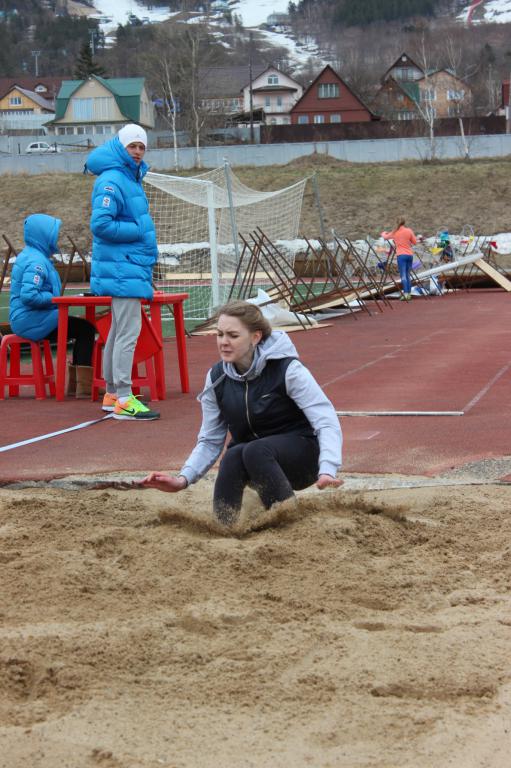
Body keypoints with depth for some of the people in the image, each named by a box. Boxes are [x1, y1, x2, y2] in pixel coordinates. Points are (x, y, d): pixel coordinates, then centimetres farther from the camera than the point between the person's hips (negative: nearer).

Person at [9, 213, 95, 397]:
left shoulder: (29, 256, 16)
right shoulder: (36, 261, -18)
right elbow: (28, 295, -30)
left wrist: (57, 299, 11)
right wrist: (56, 299, -17)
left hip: (27, 320, 11)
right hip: (31, 321, -11)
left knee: (83, 327, 16)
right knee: (86, 329, -11)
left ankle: (74, 384, 16)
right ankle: (84, 387, -11)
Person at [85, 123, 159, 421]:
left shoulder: (132, 179, 17)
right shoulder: (112, 181, -14)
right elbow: (101, 224, -22)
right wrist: (139, 230, -17)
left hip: (132, 266, 10)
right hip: (122, 268, -10)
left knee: (120, 331, 15)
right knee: (128, 332, -12)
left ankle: (112, 394, 22)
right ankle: (123, 399, -12)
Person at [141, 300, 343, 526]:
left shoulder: (287, 370, -18)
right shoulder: (216, 378, -4)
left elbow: (327, 422, -23)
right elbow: (210, 441, 2)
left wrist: (327, 471, -41)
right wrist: (183, 479, -16)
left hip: (300, 454, -3)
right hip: (252, 462, 4)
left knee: (254, 452, -35)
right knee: (233, 455, -31)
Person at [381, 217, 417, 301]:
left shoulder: (394, 232, 5)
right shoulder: (409, 231, 4)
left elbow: (385, 237, 23)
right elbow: (414, 242, 10)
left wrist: (383, 233, 44)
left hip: (401, 255, -2)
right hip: (410, 255, 2)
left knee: (403, 275, -9)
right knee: (408, 274, 12)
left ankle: (405, 294, -22)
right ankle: (409, 293, 9)